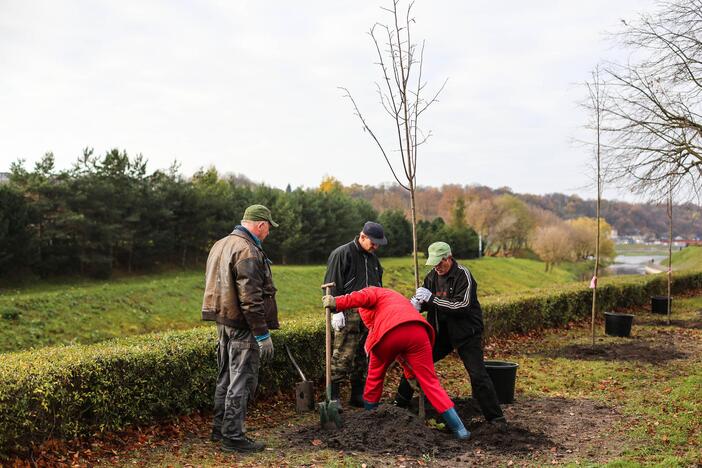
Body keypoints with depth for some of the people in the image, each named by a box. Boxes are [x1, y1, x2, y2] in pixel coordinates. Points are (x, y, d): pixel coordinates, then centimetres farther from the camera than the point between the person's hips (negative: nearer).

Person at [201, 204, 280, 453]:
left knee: (226, 377, 18)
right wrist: (263, 334, -19)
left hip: (222, 321, 10)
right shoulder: (247, 251, -18)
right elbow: (251, 298, -23)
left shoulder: (220, 245, 14)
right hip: (242, 326, -10)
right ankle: (233, 436, 4)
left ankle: (220, 428, 28)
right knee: (241, 381, -2)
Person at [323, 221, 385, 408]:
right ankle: (332, 396, -3)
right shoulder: (342, 254, -6)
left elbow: (378, 286, 27)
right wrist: (336, 311, -17)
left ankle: (358, 395, 19)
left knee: (362, 357, 11)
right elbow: (332, 285, -11)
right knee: (343, 355, -9)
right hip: (348, 314, -7)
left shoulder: (372, 257, 18)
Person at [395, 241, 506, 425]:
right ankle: (401, 402, 27)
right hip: (441, 332, 6)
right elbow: (428, 304, 12)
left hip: (466, 333, -6)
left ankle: (495, 418, 0)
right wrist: (419, 303, -13)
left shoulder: (463, 275, -17)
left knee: (478, 375, -10)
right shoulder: (432, 276, 2)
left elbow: (463, 306, -28)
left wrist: (432, 298, -29)